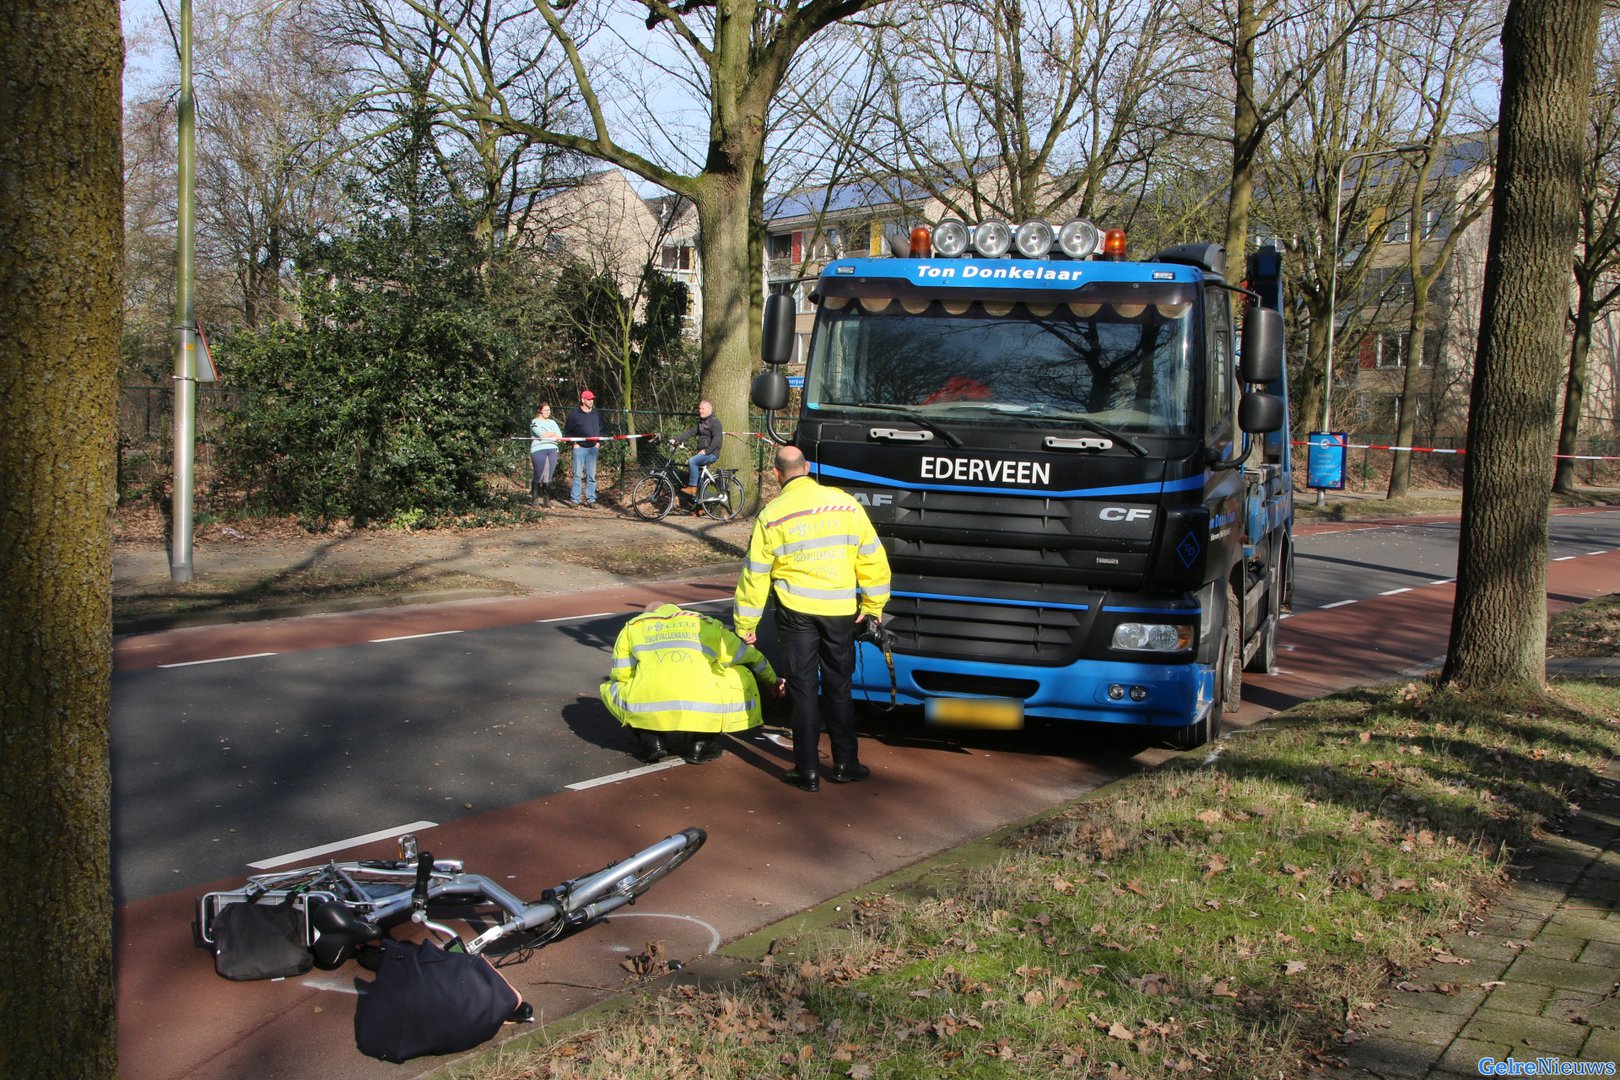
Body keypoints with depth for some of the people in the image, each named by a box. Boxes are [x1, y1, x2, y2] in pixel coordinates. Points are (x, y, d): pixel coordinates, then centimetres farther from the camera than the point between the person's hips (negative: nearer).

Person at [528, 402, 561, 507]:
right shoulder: (534, 422, 4)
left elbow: (559, 436, 8)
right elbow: (541, 434, -13)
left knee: (548, 476, 1)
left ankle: (547, 499, 4)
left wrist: (546, 435, -5)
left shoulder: (552, 422, 21)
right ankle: (533, 497, 3)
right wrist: (553, 434, 2)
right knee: (539, 475, -7)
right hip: (538, 450, -5)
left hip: (552, 450, 5)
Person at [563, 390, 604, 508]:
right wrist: (574, 443, -4)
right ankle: (574, 500, 0)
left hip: (593, 448, 3)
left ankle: (591, 499, 9)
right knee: (577, 474, -3)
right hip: (579, 448, -3)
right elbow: (567, 431, 4)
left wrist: (599, 442, 7)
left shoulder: (596, 414, 9)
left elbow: (601, 430, 19)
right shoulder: (575, 414, -2)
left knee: (591, 475, 4)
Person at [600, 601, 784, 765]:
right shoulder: (708, 625, 26)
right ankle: (703, 742, 17)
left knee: (611, 688, 31)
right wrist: (773, 681, 54)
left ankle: (650, 739, 13)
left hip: (645, 715, 1)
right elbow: (753, 658, 36)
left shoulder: (633, 627, 23)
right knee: (743, 677, 26)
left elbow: (620, 675, 24)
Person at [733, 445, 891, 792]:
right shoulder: (846, 505, 1)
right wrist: (873, 605, 17)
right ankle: (845, 763, 22)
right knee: (838, 687, 16)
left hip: (795, 610, -2)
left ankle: (807, 771, 8)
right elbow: (873, 560, 5)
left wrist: (745, 625, 7)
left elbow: (755, 574, -2)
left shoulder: (772, 515, -5)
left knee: (803, 689, 7)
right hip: (841, 611, 2)